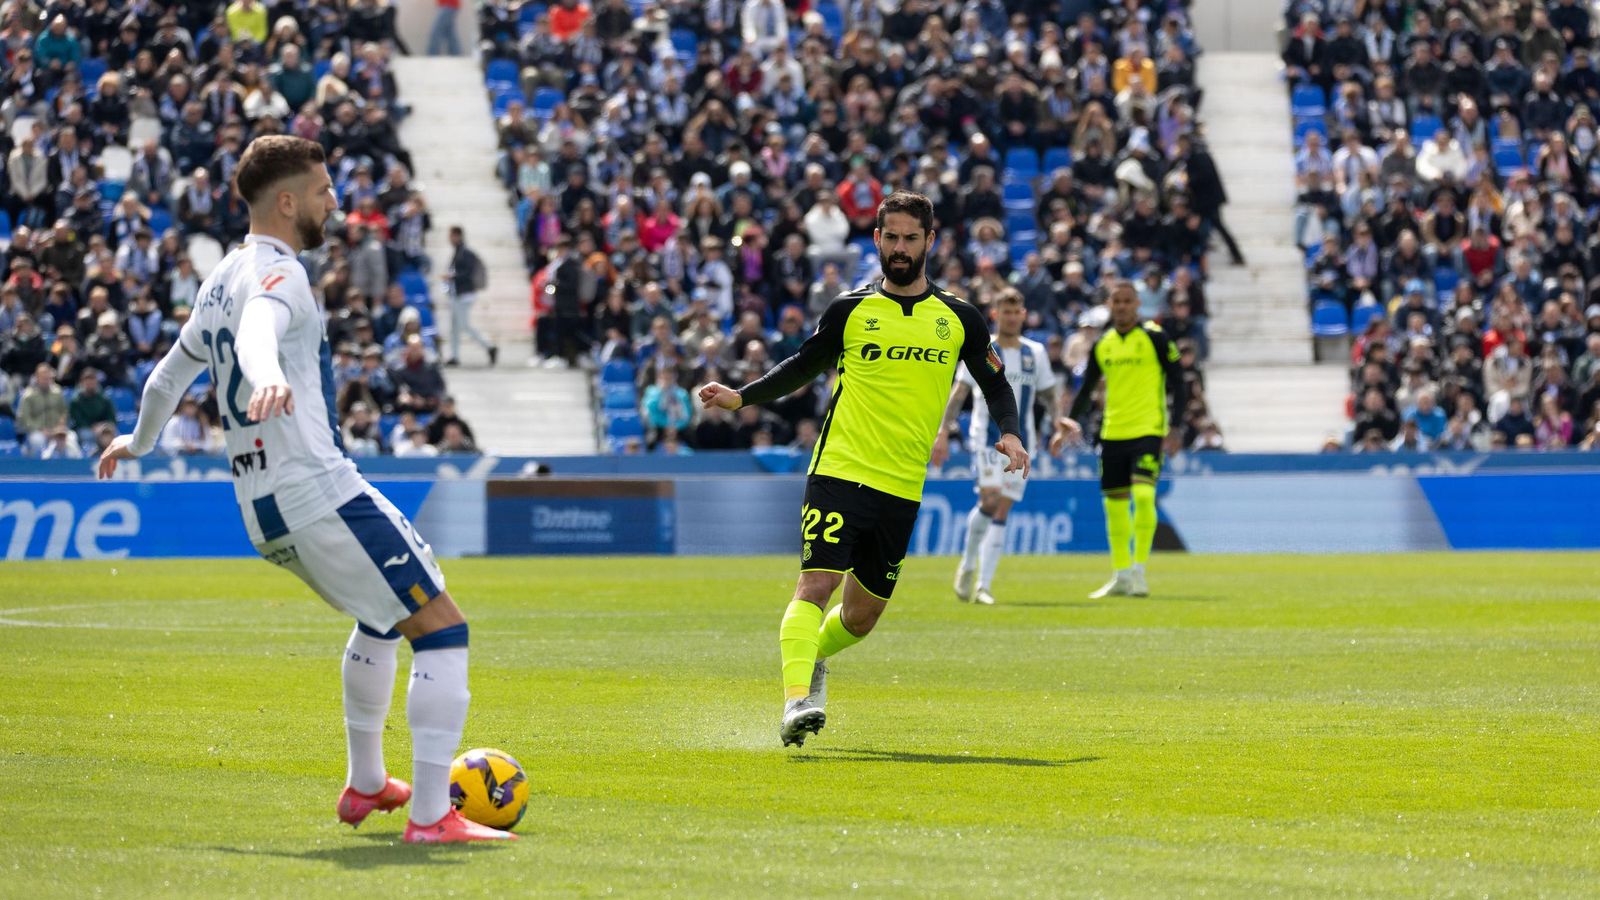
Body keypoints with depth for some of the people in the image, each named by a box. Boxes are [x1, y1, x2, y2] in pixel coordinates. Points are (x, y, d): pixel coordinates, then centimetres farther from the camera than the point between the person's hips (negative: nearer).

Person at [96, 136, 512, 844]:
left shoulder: (220, 280, 18)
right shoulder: (276, 272, -11)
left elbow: (171, 371, 34)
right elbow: (255, 332, -35)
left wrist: (139, 441, 52)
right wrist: (268, 380, -57)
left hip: (261, 510, 10)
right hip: (320, 492, -10)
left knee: (381, 617, 31)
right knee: (441, 628, -9)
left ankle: (365, 785, 39)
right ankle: (431, 816, -16)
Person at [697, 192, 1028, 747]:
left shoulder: (958, 319, 7)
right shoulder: (851, 310, 4)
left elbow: (996, 386, 16)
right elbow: (803, 368, 17)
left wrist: (1010, 433, -3)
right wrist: (741, 397, 5)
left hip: (902, 488, 2)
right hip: (839, 471, -2)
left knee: (862, 614, 11)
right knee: (817, 583, -21)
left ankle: (814, 656, 41)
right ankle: (797, 699, -27)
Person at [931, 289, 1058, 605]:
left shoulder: (1035, 352, 10)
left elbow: (1048, 395, 16)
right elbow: (959, 392, -3)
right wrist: (943, 432, -11)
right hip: (986, 437, -3)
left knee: (1002, 511, 1)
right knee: (989, 499, -21)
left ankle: (983, 584, 3)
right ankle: (969, 563, 1)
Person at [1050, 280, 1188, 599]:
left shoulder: (1156, 339, -4)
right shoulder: (1101, 345, 10)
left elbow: (1178, 384, -4)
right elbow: (1086, 390, 19)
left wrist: (1175, 427, -13)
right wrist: (1068, 425, 10)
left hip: (1148, 431, -5)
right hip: (1112, 434, 5)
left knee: (1143, 495, -20)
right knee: (1114, 504, 7)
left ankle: (1139, 570, -14)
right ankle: (1121, 576, 17)